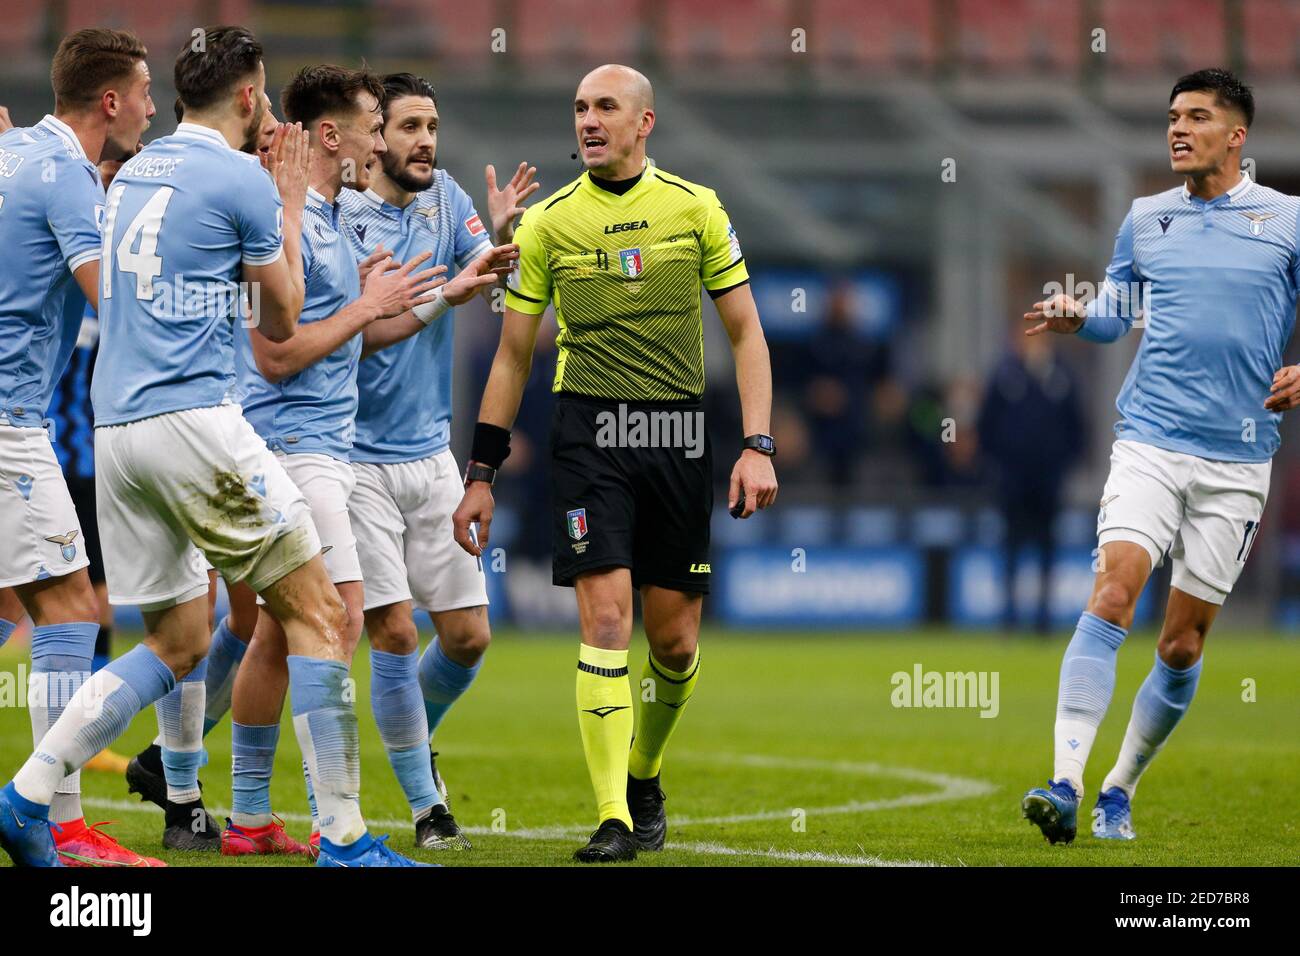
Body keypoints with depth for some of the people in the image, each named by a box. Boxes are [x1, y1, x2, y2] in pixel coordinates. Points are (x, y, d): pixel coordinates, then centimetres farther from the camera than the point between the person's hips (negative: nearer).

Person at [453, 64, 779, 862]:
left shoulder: (695, 208, 5)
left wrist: (759, 447, -3)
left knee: (674, 638, 3)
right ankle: (614, 820, -12)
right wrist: (481, 474, 9)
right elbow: (513, 355, 11)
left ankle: (644, 777, 30)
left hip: (679, 434, 1)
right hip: (589, 431, -1)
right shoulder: (549, 222, 5)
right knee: (606, 619, -13)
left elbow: (746, 332, 7)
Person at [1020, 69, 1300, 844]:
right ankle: (1067, 786, -26)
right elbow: (1117, 313, 22)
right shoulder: (1145, 219, 10)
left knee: (1184, 645, 2)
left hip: (1237, 459, -1)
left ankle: (1120, 792, 20)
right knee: (1113, 594, -19)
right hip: (1149, 440, 1)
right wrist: (1076, 317, 0)